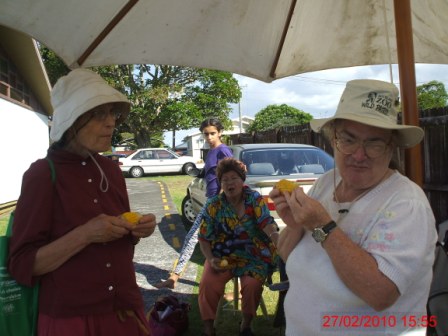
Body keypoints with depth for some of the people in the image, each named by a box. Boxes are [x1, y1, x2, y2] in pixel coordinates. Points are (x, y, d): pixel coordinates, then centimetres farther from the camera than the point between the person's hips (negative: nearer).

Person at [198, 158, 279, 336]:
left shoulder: (254, 199, -6)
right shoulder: (213, 205, -2)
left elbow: (268, 225, -19)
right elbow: (204, 238, 3)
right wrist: (210, 259, -14)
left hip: (253, 256, -1)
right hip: (222, 255, 1)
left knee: (252, 285, -27)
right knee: (208, 284, -24)